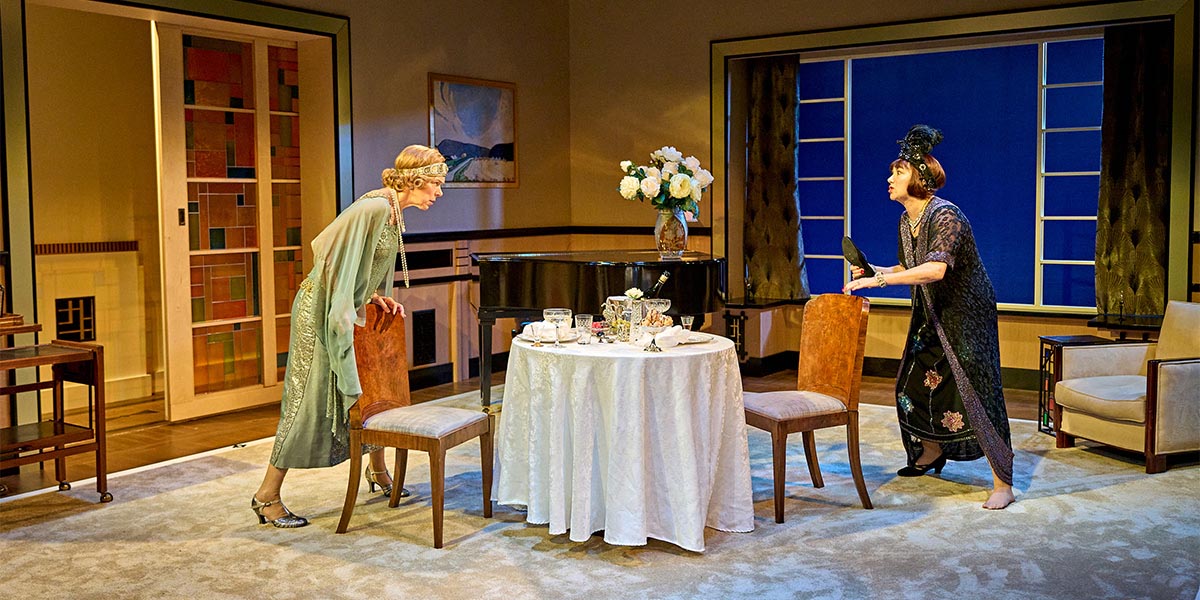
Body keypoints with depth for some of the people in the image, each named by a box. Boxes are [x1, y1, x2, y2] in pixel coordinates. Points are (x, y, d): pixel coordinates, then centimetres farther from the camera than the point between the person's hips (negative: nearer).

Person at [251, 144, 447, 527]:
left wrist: (376, 297, 6)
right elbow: (339, 265, -24)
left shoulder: (392, 212, 8)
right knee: (309, 401, -5)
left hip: (351, 310, 9)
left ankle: (377, 471, 35)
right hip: (322, 311, -9)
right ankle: (267, 495, 4)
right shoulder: (373, 209, -22)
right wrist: (344, 316, -20)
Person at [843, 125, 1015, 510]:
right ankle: (931, 453, 37)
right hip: (931, 316, 9)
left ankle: (1003, 484, -6)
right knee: (912, 385, 13)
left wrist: (877, 281, -40)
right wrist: (873, 272, -1)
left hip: (966, 316, -9)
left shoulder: (945, 216, -24)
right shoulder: (906, 221, 3)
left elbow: (934, 269, -39)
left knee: (975, 391, -12)